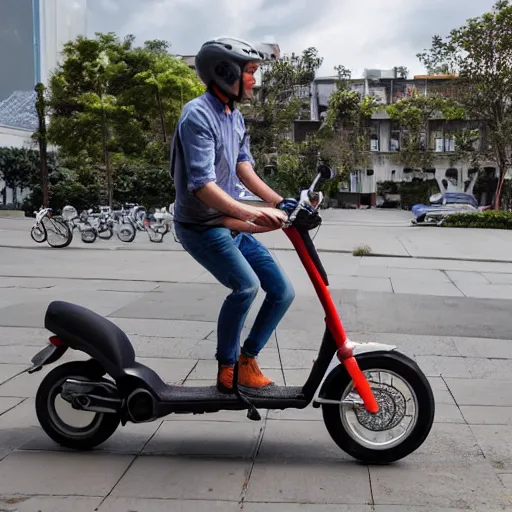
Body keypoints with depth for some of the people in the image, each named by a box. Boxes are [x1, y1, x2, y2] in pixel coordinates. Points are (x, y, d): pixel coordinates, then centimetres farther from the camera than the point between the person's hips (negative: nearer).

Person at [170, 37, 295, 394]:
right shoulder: (198, 115, -17)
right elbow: (203, 186, -27)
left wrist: (281, 202, -9)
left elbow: (245, 170, 5)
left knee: (283, 291, 3)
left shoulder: (236, 117, 13)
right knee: (246, 286, -28)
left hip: (233, 224, 9)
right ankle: (227, 367, -8)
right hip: (202, 227, -8)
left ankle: (247, 357, 19)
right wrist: (253, 213, -38)